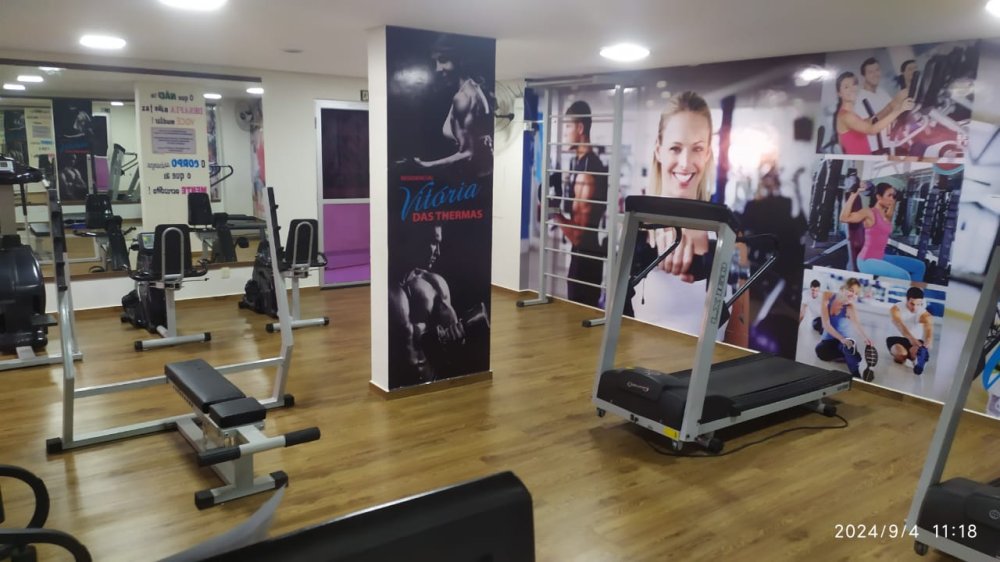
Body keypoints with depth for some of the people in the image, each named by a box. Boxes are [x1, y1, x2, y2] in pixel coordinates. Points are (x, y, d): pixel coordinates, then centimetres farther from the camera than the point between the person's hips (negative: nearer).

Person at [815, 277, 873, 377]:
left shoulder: (850, 308, -16)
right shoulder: (827, 297, -13)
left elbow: (857, 324, -39)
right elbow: (826, 324, -19)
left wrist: (865, 337, -62)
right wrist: (842, 338, -34)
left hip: (843, 341, -2)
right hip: (828, 339, 2)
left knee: (849, 344, -37)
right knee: (821, 351, -32)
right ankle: (850, 354, -13)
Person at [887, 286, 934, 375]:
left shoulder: (925, 315, -16)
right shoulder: (896, 309, -17)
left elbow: (929, 332, -37)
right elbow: (899, 325, -38)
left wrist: (926, 347, -61)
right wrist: (911, 338, -59)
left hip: (917, 341, 0)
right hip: (897, 339, 0)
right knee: (901, 353, -31)